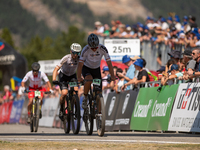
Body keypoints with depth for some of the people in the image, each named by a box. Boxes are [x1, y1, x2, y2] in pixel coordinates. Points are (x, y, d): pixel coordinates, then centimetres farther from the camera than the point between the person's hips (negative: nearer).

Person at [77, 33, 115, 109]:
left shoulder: (103, 49, -25)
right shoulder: (85, 50, -29)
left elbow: (109, 62, -23)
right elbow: (80, 64, -33)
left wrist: (112, 75, -34)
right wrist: (79, 77, -46)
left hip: (96, 69, 2)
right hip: (86, 68, -2)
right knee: (89, 79, -37)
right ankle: (85, 98, -16)